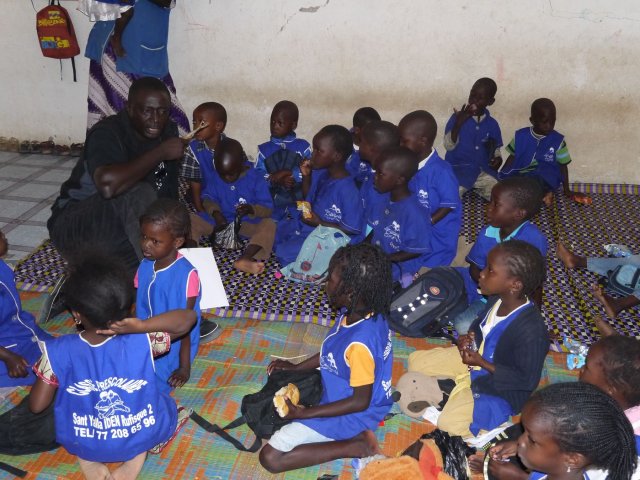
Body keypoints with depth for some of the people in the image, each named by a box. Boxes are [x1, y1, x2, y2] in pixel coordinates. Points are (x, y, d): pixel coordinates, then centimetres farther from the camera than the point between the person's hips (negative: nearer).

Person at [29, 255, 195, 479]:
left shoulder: (58, 351, -23)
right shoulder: (142, 341, -24)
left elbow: (36, 406, -12)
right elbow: (189, 317, -20)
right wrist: (142, 326, -30)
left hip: (83, 444, 1)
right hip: (143, 435, -1)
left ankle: (87, 458, 10)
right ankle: (138, 454, 7)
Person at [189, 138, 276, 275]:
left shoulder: (255, 178, -8)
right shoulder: (213, 175, 0)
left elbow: (268, 209, -9)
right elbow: (208, 198, 4)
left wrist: (251, 209, -30)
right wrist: (215, 212, -18)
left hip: (248, 225, -2)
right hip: (220, 222, 3)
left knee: (269, 224, -33)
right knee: (190, 220, -19)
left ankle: (244, 258, -57)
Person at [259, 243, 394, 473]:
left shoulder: (359, 342, -37)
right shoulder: (362, 312, -11)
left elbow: (360, 402, -25)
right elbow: (332, 351, 8)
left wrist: (303, 413, -21)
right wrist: (296, 367, 6)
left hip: (350, 414, -9)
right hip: (340, 389, 9)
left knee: (271, 457, -13)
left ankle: (356, 445, -8)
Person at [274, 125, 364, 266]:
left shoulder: (347, 190, -28)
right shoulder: (320, 173, -4)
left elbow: (353, 229, -24)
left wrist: (320, 222, -26)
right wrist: (306, 176, -2)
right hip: (304, 225, 9)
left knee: (285, 252, -20)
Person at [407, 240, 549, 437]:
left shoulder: (531, 331, -35)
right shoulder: (498, 299, -14)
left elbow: (527, 380, -25)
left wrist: (481, 363, -25)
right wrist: (469, 337, -11)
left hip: (500, 388, -7)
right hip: (476, 355, 7)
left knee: (448, 422, -21)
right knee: (415, 361, 5)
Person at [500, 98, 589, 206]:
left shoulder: (558, 141, -1)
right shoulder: (521, 135, 2)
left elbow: (563, 166, 5)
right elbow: (512, 157, 13)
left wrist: (567, 190, 3)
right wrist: (501, 176, 4)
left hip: (546, 178, -4)